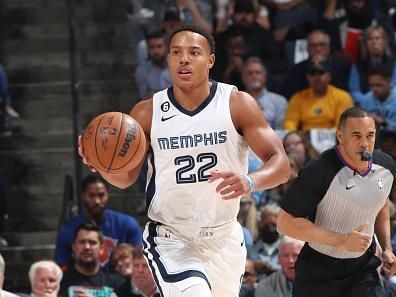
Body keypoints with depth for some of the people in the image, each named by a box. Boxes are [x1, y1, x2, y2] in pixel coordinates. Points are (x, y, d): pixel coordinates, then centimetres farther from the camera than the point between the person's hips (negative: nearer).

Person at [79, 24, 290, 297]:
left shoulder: (237, 104, -9)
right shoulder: (147, 113, -6)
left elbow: (281, 164, -14)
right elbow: (126, 177, 2)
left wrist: (250, 181, -37)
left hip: (224, 238, 2)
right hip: (169, 240, -2)